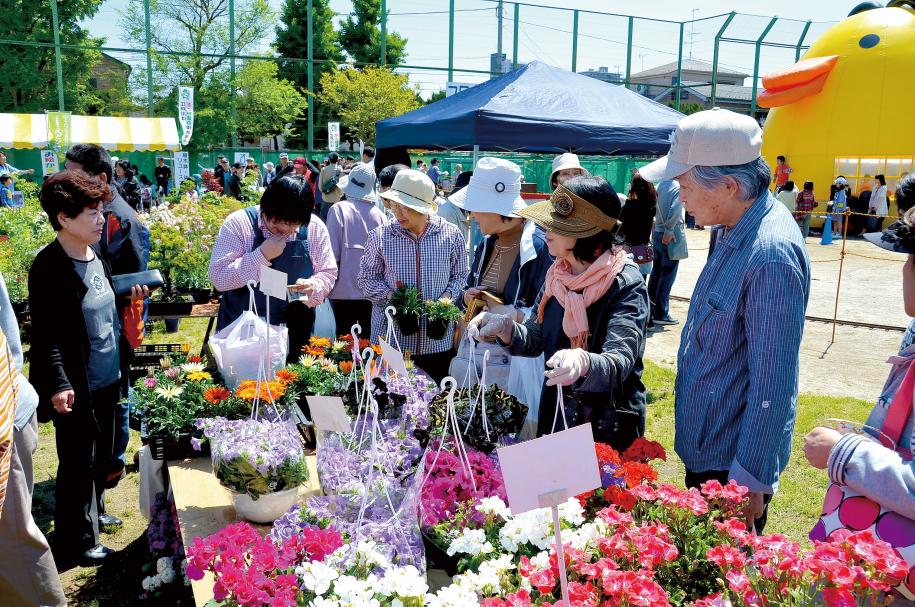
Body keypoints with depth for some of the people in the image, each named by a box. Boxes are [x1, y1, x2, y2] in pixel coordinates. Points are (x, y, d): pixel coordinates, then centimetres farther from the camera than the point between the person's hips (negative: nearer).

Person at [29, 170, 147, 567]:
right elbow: (45, 336, -21)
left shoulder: (96, 259, 6)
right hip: (76, 388, -8)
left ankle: (92, 513, 43)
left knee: (101, 454, 22)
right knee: (78, 463, 6)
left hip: (106, 381, 8)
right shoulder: (49, 268, -18)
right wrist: (57, 384, -26)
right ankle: (76, 541, 23)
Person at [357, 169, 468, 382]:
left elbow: (460, 275, 8)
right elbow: (366, 278, 3)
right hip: (390, 340, -1)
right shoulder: (380, 237, -4)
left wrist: (448, 296, -10)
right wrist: (389, 295, -13)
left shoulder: (451, 235, -2)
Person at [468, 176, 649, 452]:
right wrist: (505, 328, -16)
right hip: (555, 413, 6)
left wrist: (583, 362, -52)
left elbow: (619, 362, -31)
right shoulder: (557, 274, -2)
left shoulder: (626, 285, -20)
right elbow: (535, 339, 5)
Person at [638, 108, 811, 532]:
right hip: (704, 445, 9)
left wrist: (750, 481, -20)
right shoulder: (738, 231, 3)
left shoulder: (771, 256, -28)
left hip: (734, 462, -9)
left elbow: (772, 384, -26)